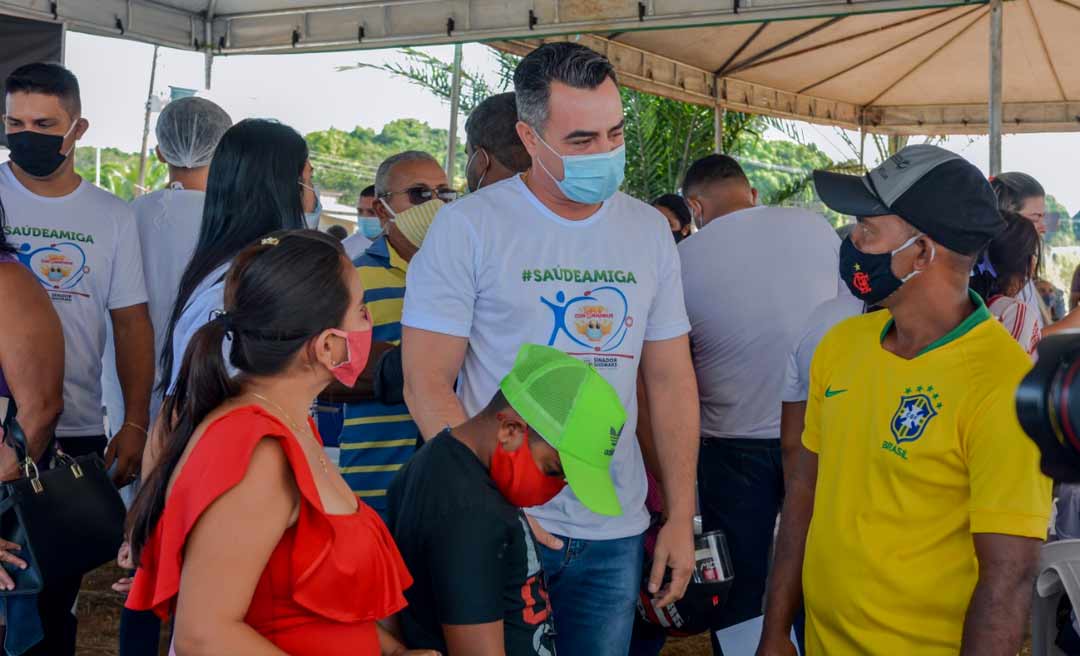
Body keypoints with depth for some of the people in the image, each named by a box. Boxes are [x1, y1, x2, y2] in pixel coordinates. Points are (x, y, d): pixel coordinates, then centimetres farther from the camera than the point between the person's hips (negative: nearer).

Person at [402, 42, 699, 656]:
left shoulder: (650, 231, 5)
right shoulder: (467, 227, -8)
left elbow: (672, 380, 9)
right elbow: (426, 384, -10)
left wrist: (682, 516, 5)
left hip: (615, 533, 4)